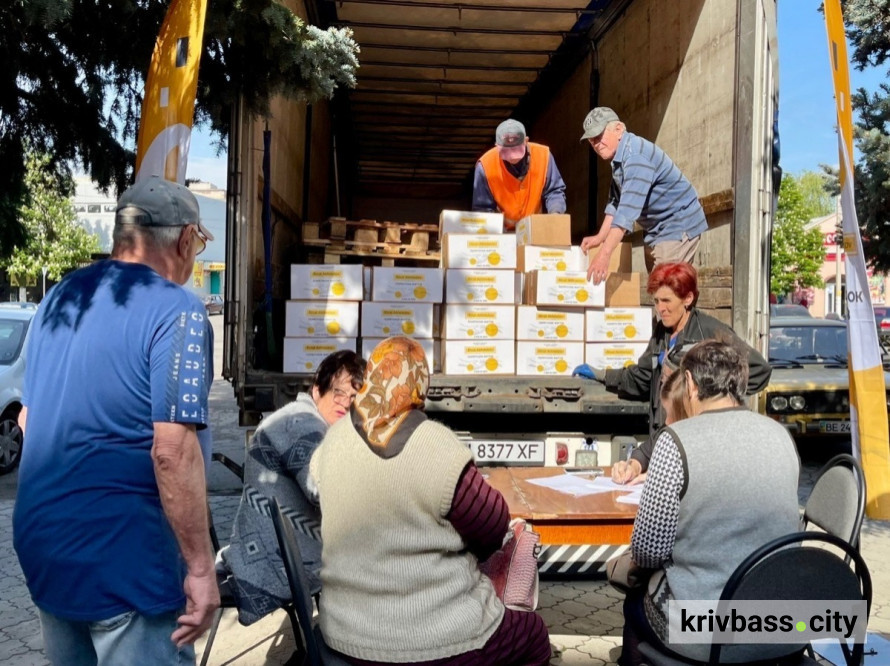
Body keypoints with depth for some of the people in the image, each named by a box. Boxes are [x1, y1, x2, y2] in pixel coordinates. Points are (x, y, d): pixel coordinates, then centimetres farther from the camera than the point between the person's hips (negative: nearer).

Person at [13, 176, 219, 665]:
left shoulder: (57, 300, 8)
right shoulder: (175, 311, -17)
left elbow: (27, 419, 17)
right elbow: (172, 450, -24)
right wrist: (200, 566, -17)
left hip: (40, 542, 8)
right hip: (124, 561, -8)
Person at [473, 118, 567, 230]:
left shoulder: (543, 155, -10)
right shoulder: (486, 165, -15)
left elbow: (554, 191, 1)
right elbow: (482, 208, -8)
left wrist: (555, 213, -18)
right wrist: (502, 223, -24)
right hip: (502, 232, 0)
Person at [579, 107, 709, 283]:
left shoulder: (635, 156, -26)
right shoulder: (617, 158, 4)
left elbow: (628, 209, -34)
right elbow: (615, 202, 7)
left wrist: (604, 254, -39)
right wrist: (600, 237, -3)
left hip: (678, 227, -10)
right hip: (655, 230, 10)